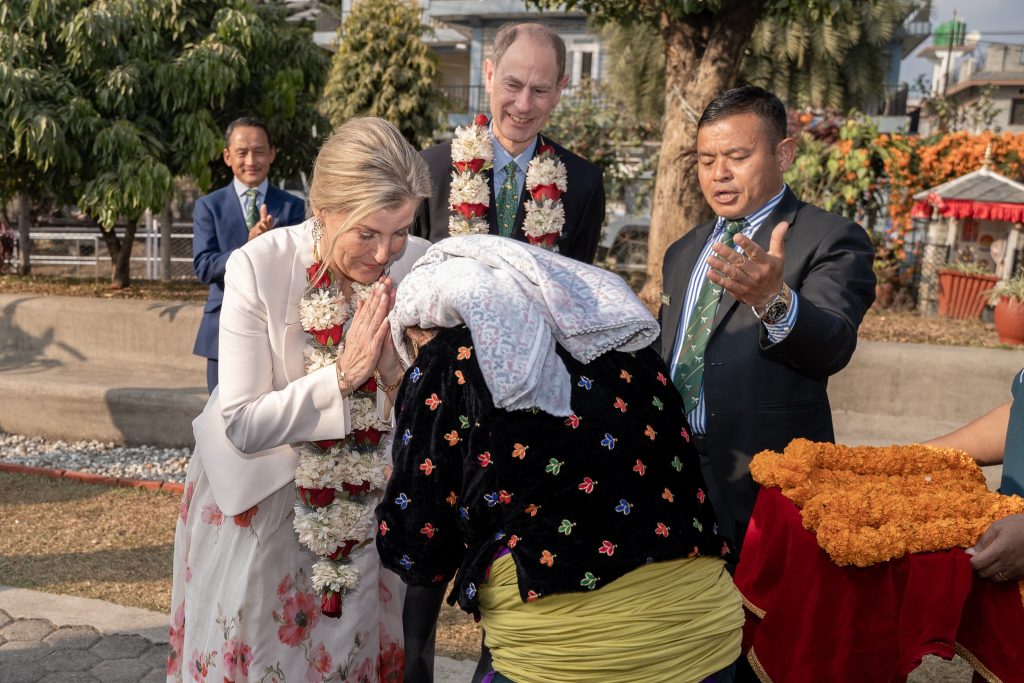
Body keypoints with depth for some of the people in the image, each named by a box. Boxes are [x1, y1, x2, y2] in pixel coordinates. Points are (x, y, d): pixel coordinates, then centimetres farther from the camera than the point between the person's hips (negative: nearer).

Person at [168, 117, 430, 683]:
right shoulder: (259, 267, -22)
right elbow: (244, 425, -20)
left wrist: (395, 371, -27)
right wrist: (343, 374, -28)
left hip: (365, 503, 3)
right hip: (257, 497, -2)